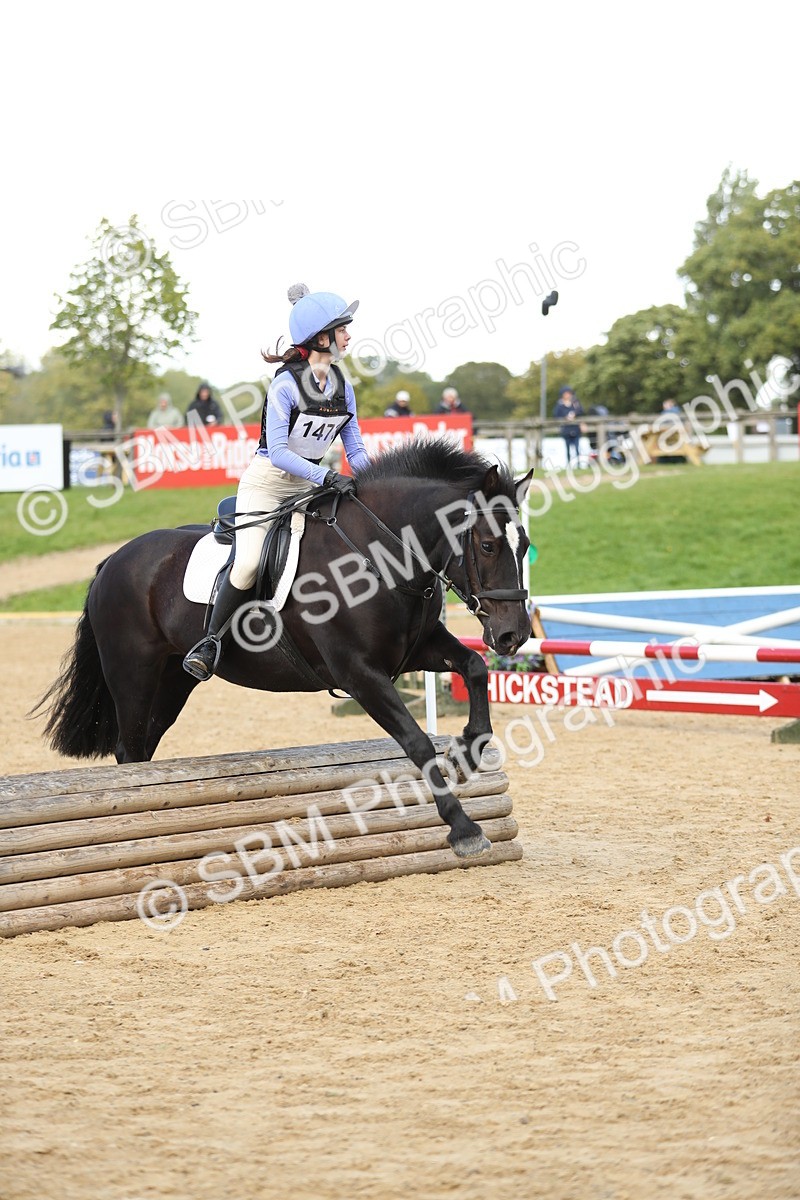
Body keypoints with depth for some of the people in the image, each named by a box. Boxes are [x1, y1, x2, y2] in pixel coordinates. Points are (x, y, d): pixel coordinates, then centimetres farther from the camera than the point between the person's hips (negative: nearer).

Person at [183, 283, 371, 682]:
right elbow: (278, 453, -24)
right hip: (267, 481, -7)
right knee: (249, 564, -24)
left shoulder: (342, 386, 1)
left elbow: (355, 447, 5)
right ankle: (211, 641, -8)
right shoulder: (285, 386, -19)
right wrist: (327, 478, -32)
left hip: (309, 483, 7)